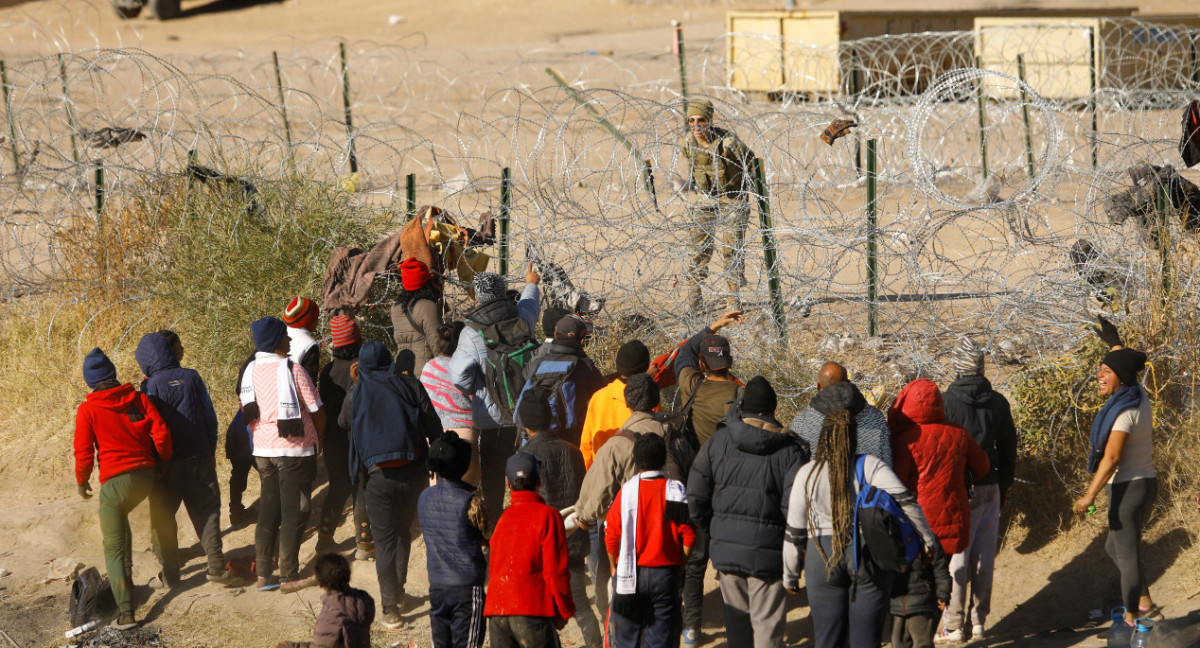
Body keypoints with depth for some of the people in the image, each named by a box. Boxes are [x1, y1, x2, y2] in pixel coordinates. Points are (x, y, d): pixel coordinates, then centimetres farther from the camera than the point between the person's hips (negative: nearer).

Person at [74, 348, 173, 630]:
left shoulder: (88, 410, -7)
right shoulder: (138, 399, 3)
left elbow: (83, 451, -6)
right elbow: (160, 433, -1)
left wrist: (81, 481, 12)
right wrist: (163, 462, 16)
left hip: (116, 480, -5)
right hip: (146, 476, 5)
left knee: (114, 548, 0)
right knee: (120, 516, 36)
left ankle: (126, 613, -11)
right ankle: (125, 573, 44)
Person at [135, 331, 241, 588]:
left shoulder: (151, 386, -11)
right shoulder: (192, 377, 2)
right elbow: (210, 417, 7)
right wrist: (211, 451, 15)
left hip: (167, 464, -3)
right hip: (199, 459, 4)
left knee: (163, 519, 7)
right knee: (206, 512, 9)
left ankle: (170, 574, 9)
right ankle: (217, 567, 2)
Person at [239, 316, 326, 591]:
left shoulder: (250, 370, 2)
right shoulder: (291, 370, -15)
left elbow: (247, 411, 12)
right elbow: (316, 410, -10)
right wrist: (320, 439, 7)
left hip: (263, 451, 6)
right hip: (294, 451, -6)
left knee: (268, 511, 12)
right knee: (293, 513, 2)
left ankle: (263, 574, 11)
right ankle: (290, 575, 4)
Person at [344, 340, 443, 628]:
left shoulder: (357, 394, 0)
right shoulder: (409, 385, 1)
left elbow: (344, 423, 20)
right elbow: (434, 426, -1)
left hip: (378, 475, -2)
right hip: (413, 472, 2)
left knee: (384, 540, 2)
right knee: (403, 532, 23)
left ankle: (391, 609, -6)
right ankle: (398, 592, 33)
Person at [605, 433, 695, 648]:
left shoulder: (626, 491, -6)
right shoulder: (675, 491, -6)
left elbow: (611, 534, -5)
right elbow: (688, 535, -8)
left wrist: (614, 566, 11)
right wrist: (679, 565, 7)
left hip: (630, 575, 0)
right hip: (665, 574, 0)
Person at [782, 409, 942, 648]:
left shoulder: (807, 474, 2)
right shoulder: (870, 466, -3)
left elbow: (794, 532, 5)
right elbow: (905, 500, -15)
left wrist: (790, 575, 15)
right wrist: (928, 539, -4)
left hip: (823, 557, 1)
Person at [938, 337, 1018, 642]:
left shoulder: (945, 402, -11)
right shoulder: (998, 403, 3)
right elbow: (1008, 449, 10)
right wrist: (1003, 486, 21)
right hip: (989, 489, 4)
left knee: (955, 557, -1)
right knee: (984, 557, 9)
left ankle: (954, 625, 0)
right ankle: (979, 622, 13)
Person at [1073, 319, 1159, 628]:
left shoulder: (1123, 412, -20)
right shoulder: (1139, 396, 6)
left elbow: (1111, 458, -24)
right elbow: (1128, 367, 29)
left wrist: (1090, 495, -23)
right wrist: (1115, 342, 44)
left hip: (1129, 487, -10)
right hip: (1146, 483, 10)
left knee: (1127, 555, -5)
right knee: (1115, 547, 23)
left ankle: (1131, 620, -2)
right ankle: (1146, 603, 23)